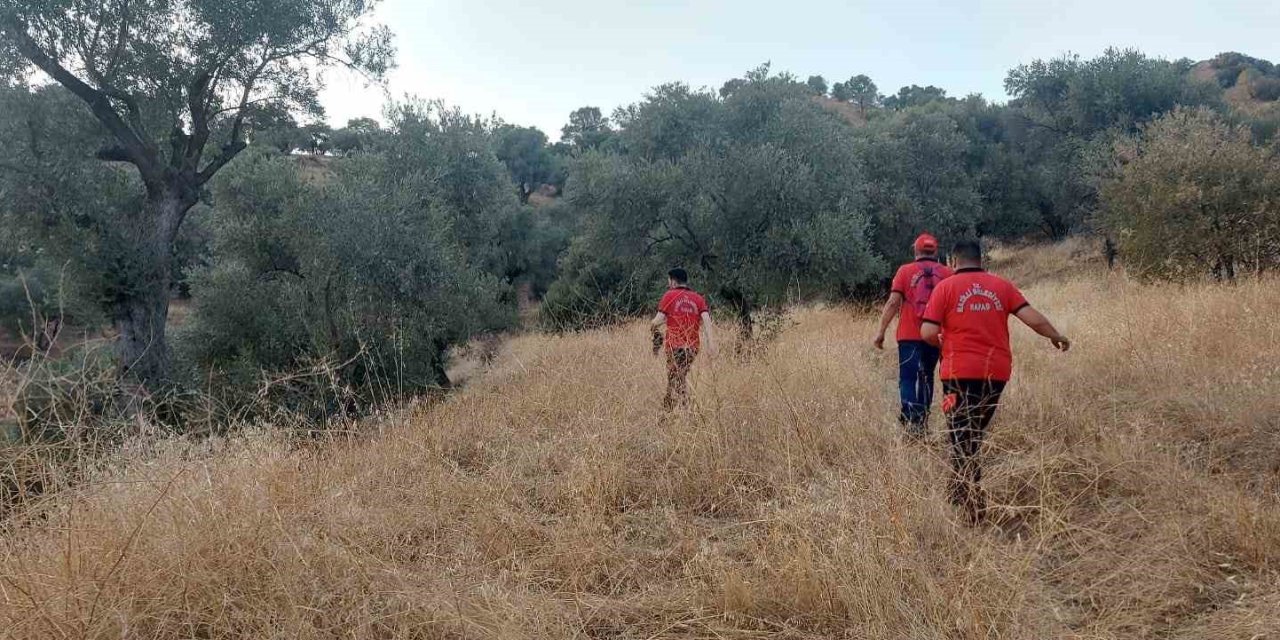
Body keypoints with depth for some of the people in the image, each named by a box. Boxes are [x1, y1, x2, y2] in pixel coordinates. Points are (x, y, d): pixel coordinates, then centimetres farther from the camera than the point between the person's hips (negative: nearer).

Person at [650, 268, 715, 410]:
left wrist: (651, 325, 14)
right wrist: (710, 341, -10)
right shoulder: (698, 298, 11)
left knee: (675, 380, -2)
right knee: (681, 377, 17)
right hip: (693, 346, 5)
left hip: (675, 345, -5)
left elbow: (659, 319, -8)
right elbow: (706, 318, -3)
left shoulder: (669, 295, -1)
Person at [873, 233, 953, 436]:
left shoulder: (905, 270, -1)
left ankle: (912, 420, -20)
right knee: (926, 378, 17)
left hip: (909, 336, -2)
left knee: (909, 379, -2)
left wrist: (881, 331, -3)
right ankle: (922, 421, 20)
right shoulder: (948, 273, 5)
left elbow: (893, 302, -7)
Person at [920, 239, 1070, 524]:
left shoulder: (946, 287, -3)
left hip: (961, 372, -4)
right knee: (975, 435, 20)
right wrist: (1057, 337, 19)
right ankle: (960, 492, 30)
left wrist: (941, 341, 12)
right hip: (997, 372, 4)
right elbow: (1034, 319, 0)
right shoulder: (1002, 286, 6)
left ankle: (974, 509, -4)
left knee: (962, 439, 2)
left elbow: (928, 333, -10)